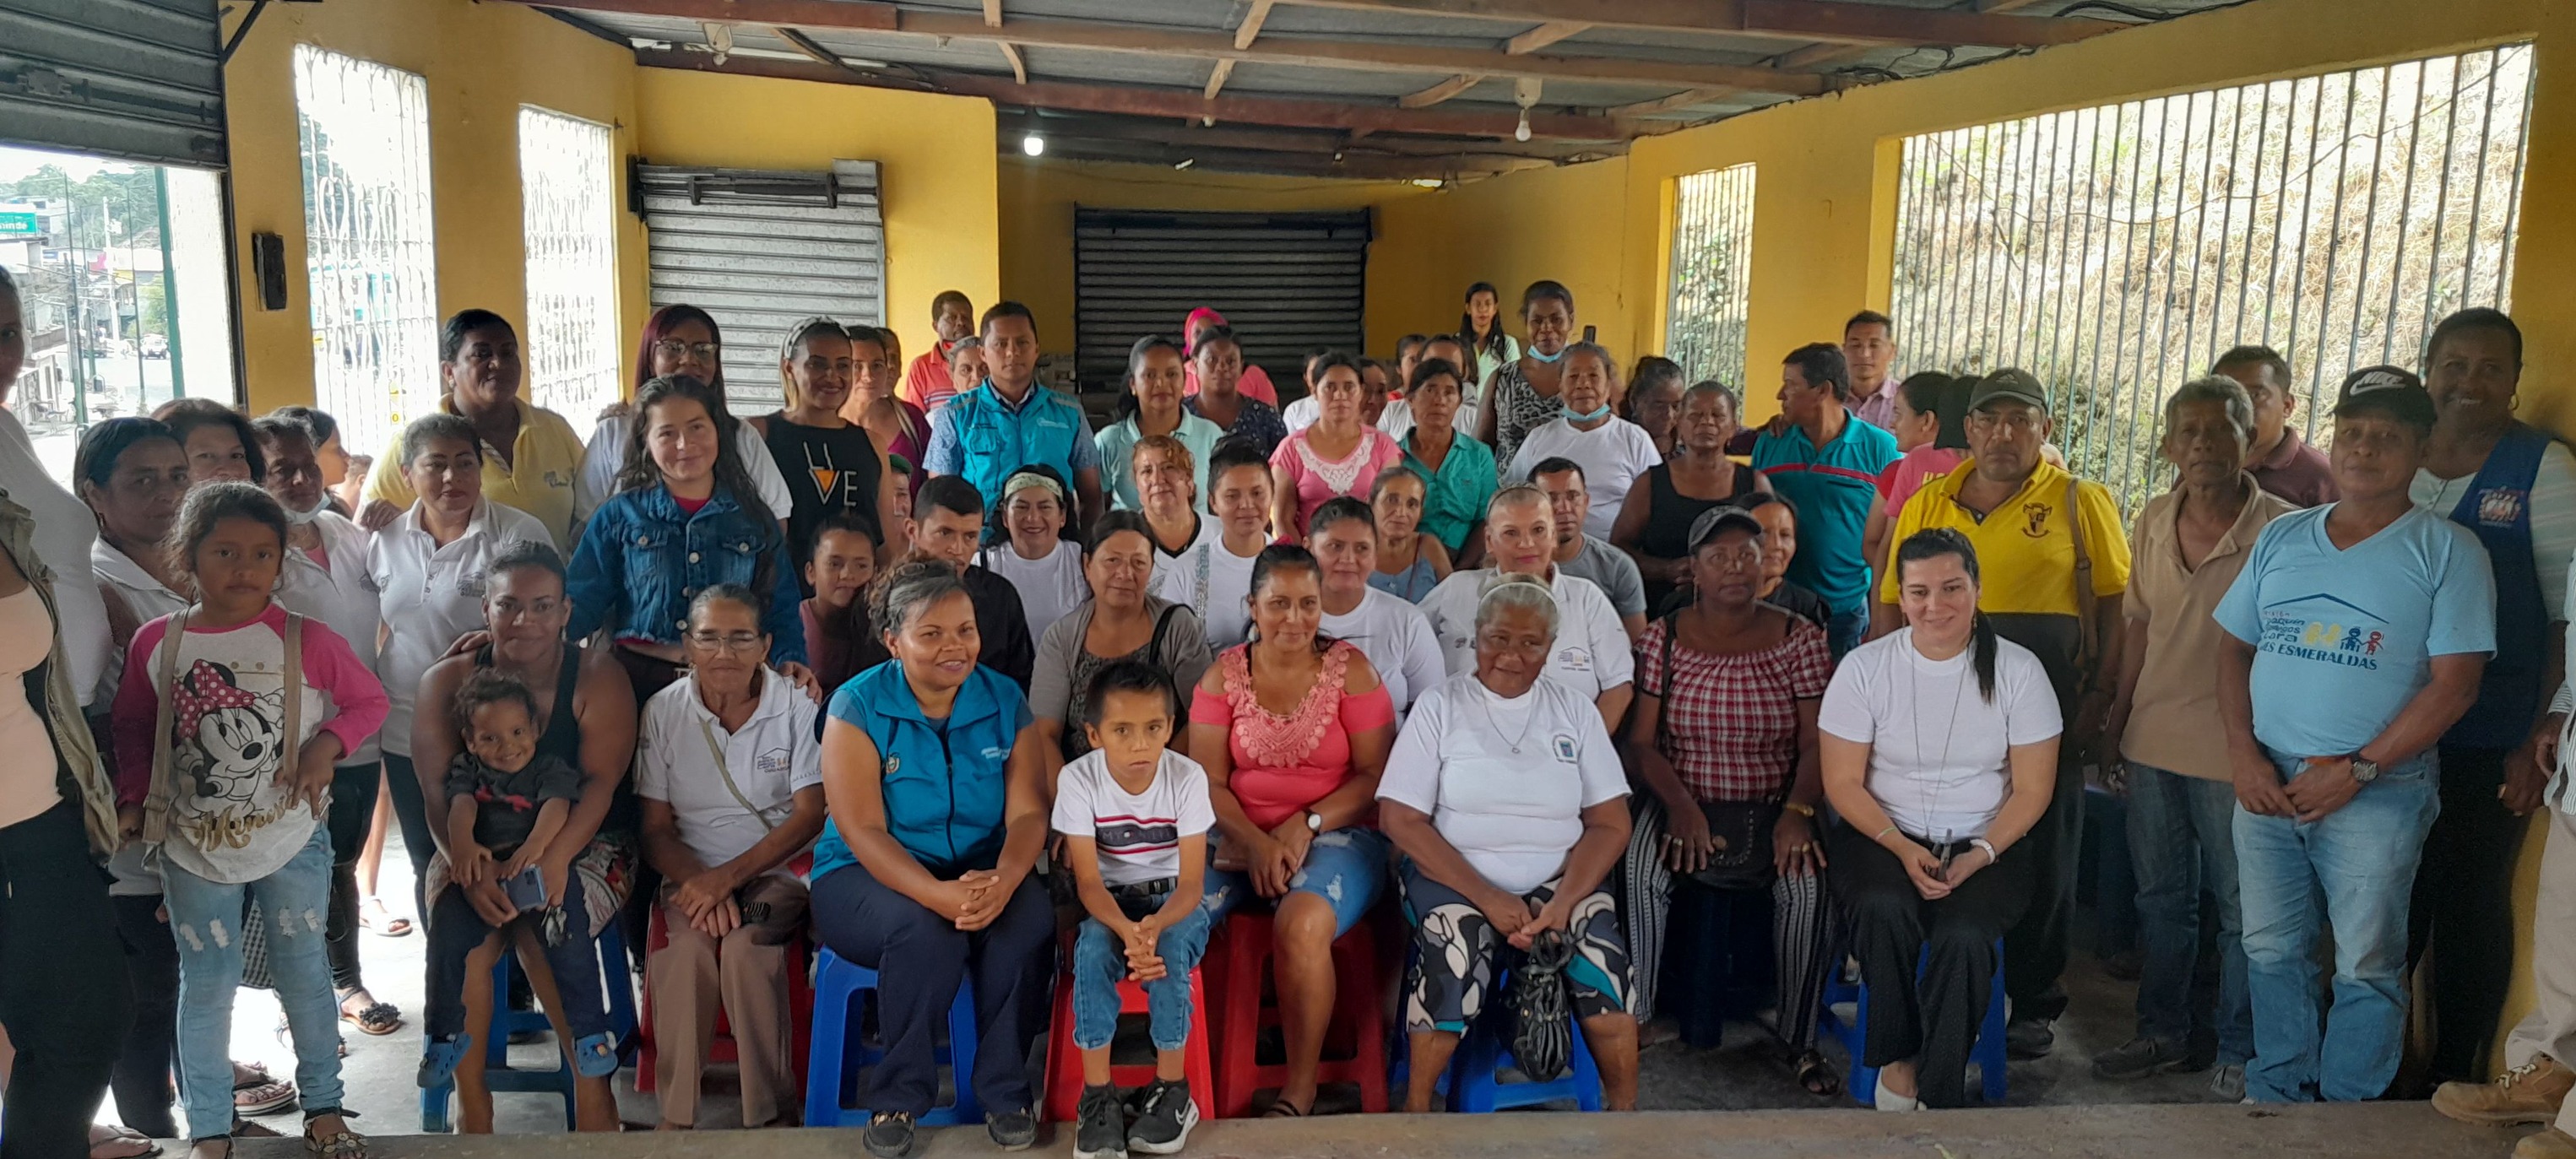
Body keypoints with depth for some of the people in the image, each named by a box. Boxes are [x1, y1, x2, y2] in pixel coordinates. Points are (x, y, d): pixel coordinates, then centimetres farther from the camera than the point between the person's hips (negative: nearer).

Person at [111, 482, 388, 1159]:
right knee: (205, 986, 11)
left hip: (292, 842, -1)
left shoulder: (306, 641, -10)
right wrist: (132, 800, -3)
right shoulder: (156, 643, -5)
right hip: (193, 848, 1)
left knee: (304, 974, 12)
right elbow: (133, 729, 7)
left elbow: (370, 701, -1)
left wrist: (327, 745, -16)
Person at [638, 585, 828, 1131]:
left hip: (776, 868, -1)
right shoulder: (663, 711, 3)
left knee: (747, 947, -32)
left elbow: (808, 815, -7)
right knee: (687, 947, -31)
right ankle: (675, 1115, -19)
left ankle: (771, 1115, -20)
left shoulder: (797, 708, -3)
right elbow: (655, 828, 3)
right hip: (693, 873, 2)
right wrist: (698, 884, -18)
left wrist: (729, 876, -19)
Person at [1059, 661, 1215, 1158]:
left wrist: (1155, 925, -40)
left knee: (1170, 947, -32)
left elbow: (1191, 883, -18)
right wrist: (1125, 929, -38)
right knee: (1092, 948, -31)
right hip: (1110, 902, 1)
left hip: (1173, 899, 0)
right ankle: (1098, 1094, -19)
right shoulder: (1078, 779, -17)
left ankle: (1172, 1088, -12)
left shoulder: (1187, 777, -19)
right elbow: (1088, 882, -17)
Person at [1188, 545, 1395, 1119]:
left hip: (1338, 832, -2)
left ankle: (1300, 1088, -15)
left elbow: (1375, 774, -2)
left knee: (1302, 924, -34)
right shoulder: (1224, 674, 5)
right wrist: (1255, 843, -15)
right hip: (1241, 835, 3)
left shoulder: (1350, 668, 1)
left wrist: (1306, 825, -13)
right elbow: (1208, 782, 2)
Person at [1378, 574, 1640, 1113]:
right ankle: (1416, 1106, -10)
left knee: (1603, 956, -26)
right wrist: (1487, 898, -14)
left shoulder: (1573, 711, 11)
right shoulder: (1440, 706, 4)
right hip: (1455, 876, -2)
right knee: (1456, 956, -32)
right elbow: (1401, 819, -5)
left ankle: (1623, 1109, -4)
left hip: (1560, 880, 2)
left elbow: (1610, 823, 5)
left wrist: (1564, 903, -13)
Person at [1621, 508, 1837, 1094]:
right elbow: (1642, 741, -3)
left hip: (1773, 804, 0)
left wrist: (1797, 811, -20)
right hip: (1682, 800, 0)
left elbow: (1816, 743, -3)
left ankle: (1801, 1037, -11)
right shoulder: (1664, 638, 3)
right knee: (1643, 872, -29)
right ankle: (1632, 1017, -11)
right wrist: (1681, 807, -19)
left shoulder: (1798, 638, 3)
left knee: (1806, 879, -28)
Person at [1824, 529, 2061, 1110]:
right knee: (1884, 909, -33)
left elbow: (2032, 790, 0)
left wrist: (1979, 855, -15)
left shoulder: (2018, 670, -1)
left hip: (1987, 846, 0)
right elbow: (1843, 783, -2)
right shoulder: (1864, 668, -1)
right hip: (1881, 837, 0)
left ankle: (1936, 1099, -14)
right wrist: (1903, 848, -16)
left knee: (1964, 937, -30)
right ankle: (1898, 1058, -12)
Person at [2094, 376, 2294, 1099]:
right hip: (2153, 742, 6)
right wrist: (2118, 718, 12)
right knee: (2160, 899, 17)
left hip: (2234, 751, -5)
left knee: (2241, 911, 7)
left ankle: (2241, 1050, 24)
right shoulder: (2153, 522, 5)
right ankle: (2165, 1033, 32)